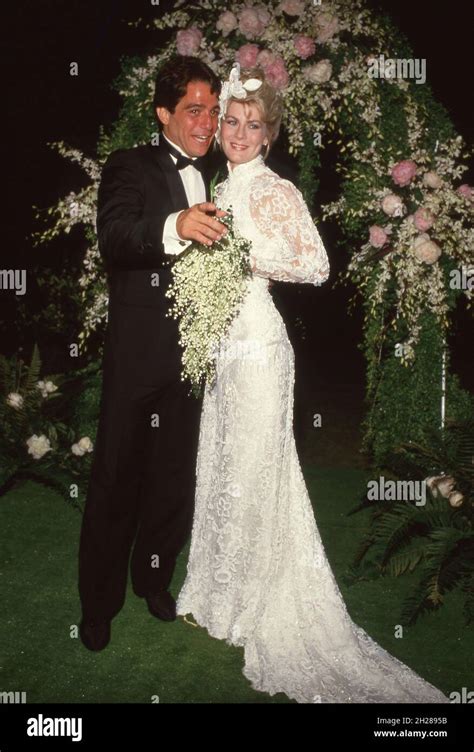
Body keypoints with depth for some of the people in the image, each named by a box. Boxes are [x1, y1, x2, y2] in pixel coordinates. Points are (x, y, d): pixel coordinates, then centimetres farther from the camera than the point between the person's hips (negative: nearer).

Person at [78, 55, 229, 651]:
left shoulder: (213, 178, 14)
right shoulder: (129, 167, -4)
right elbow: (113, 238, -24)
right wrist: (175, 226, -41)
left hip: (192, 353, 5)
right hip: (136, 353, -5)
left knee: (173, 474, 16)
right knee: (116, 477, 4)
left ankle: (153, 578, 36)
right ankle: (99, 602, 22)